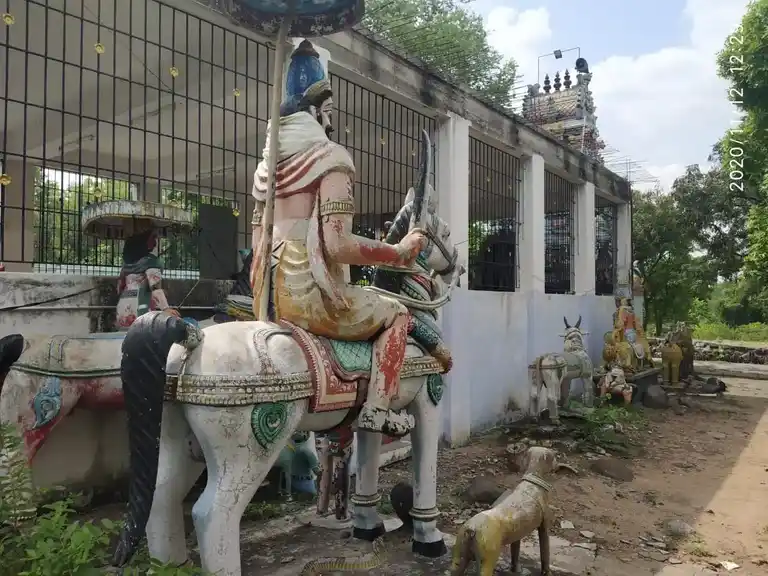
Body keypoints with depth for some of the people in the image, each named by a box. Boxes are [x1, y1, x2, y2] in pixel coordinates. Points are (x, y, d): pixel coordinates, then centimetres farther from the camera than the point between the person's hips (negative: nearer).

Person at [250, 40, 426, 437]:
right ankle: (377, 408, 3)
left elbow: (257, 240, 16)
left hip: (268, 296, 8)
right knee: (395, 314, 16)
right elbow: (338, 246, -19)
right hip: (310, 297, -8)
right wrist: (398, 253, -6)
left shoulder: (266, 165, 13)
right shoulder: (331, 158, -10)